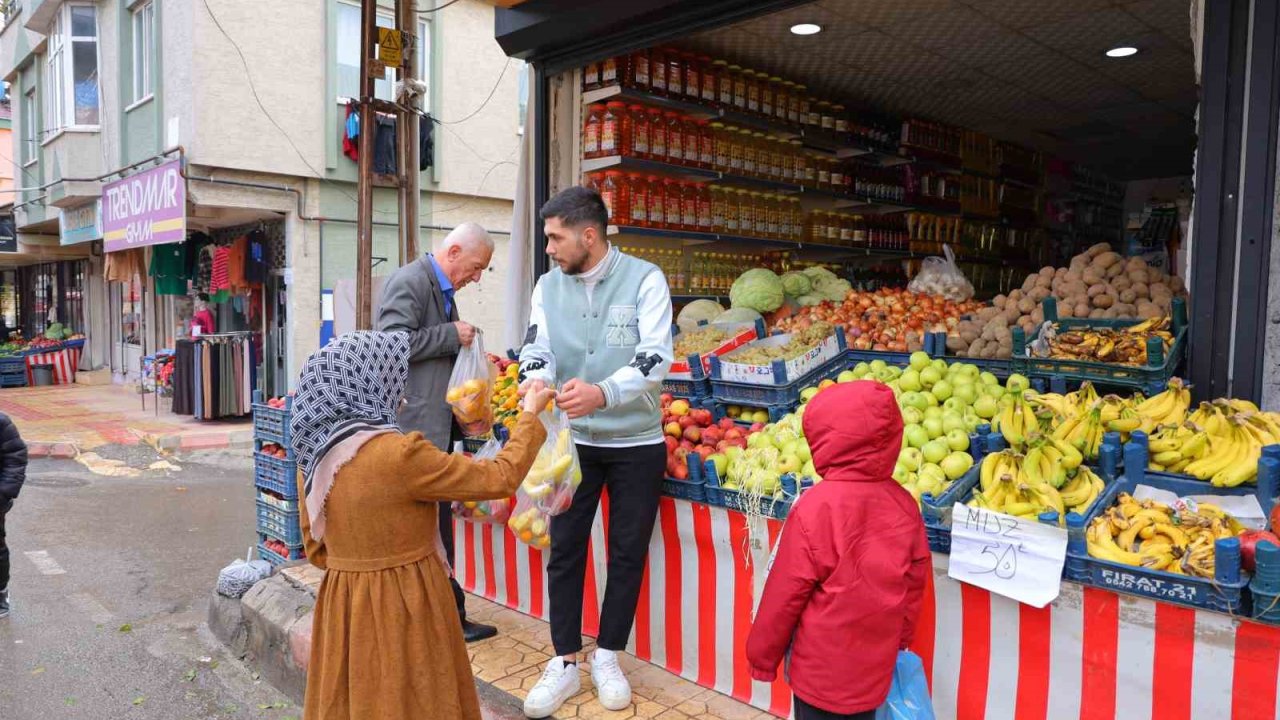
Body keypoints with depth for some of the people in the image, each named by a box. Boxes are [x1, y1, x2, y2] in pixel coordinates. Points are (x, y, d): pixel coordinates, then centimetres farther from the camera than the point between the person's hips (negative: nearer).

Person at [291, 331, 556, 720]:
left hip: (343, 606, 7)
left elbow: (316, 547, 10)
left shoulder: (314, 455, -1)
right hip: (403, 609, -7)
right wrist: (530, 414, -3)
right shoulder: (398, 455, -23)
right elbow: (499, 478, -15)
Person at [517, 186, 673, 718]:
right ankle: (565, 664, 20)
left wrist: (603, 393, -38)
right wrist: (536, 376, -30)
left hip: (636, 443, -2)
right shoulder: (549, 286, 2)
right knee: (564, 551, 6)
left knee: (628, 553, 8)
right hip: (574, 440, 3)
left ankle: (607, 657, 27)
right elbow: (538, 347, -5)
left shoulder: (644, 279, -11)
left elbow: (656, 357, -21)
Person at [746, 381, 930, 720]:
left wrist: (762, 656, -1)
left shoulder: (815, 507, -23)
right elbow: (913, 585, 3)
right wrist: (899, 641, 19)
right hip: (874, 667, 5)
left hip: (821, 670, -5)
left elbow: (785, 594, -15)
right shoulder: (903, 504, -8)